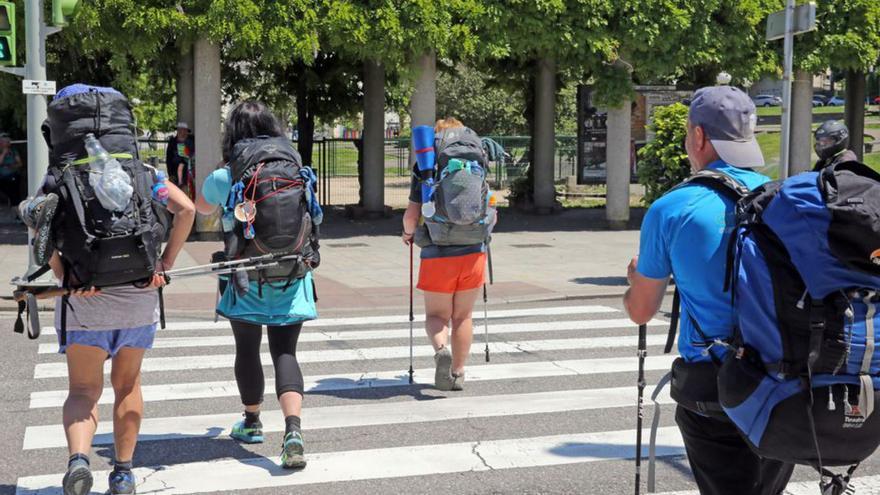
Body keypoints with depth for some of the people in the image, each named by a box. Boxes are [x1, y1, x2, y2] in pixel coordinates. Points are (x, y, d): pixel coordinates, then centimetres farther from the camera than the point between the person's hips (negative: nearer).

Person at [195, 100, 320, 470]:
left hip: (248, 280, -2)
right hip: (293, 276, 2)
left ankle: (252, 422, 33)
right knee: (284, 353, 1)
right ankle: (293, 428, -19)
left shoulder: (225, 177, -6)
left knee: (247, 350, 17)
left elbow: (201, 208, 16)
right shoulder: (295, 169, 1)